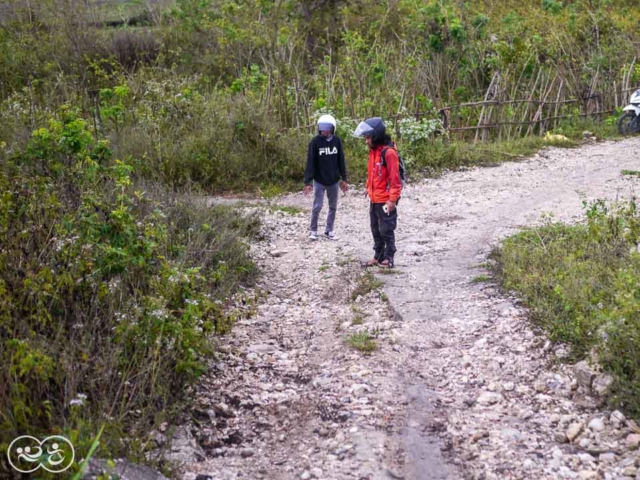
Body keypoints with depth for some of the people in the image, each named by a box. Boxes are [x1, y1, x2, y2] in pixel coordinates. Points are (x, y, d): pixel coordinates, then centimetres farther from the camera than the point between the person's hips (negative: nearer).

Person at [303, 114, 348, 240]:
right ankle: (313, 230, 14)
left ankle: (329, 230, 21)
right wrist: (308, 182, -15)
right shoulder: (315, 142, -11)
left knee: (333, 207, 9)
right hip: (319, 181, -3)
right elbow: (310, 163, -12)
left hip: (334, 181, 3)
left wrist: (344, 179, 4)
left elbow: (341, 161, 4)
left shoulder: (337, 141, -2)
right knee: (317, 207, -1)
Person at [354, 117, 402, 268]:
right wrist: (369, 189, 18)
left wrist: (393, 199, -20)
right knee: (376, 229, 16)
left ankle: (388, 257, 11)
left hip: (385, 200, -9)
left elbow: (394, 178, -19)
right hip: (374, 199, 9)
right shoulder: (373, 151, 9)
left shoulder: (389, 152, -18)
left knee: (386, 229, 0)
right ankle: (378, 255, 26)